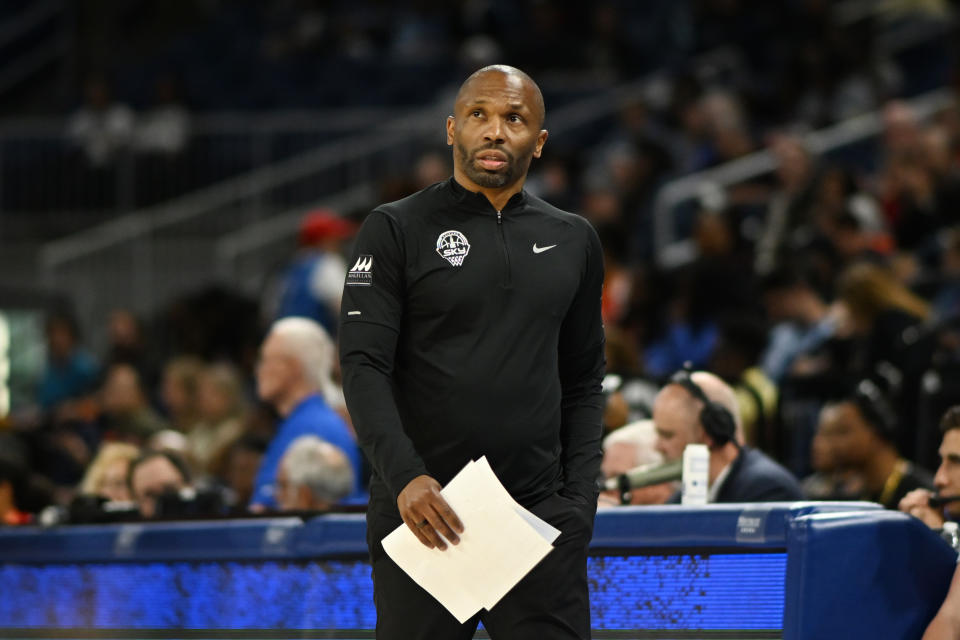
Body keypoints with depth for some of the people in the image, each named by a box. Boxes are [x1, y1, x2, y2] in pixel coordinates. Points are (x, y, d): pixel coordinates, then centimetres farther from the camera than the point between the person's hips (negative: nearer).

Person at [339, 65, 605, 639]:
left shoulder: (573, 242, 13)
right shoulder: (396, 231, 1)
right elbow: (364, 366, -7)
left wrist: (581, 495, 5)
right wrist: (404, 476, -21)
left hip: (539, 517, 3)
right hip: (423, 510, -3)